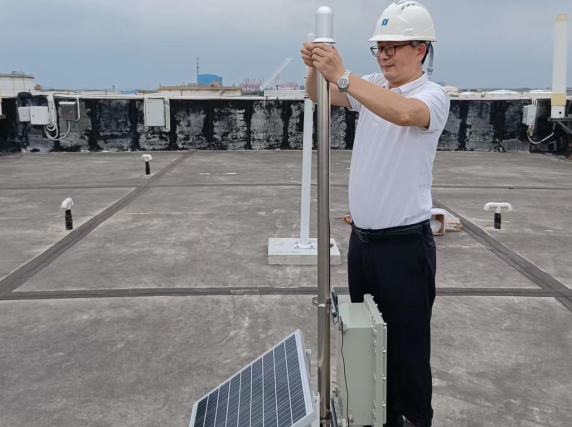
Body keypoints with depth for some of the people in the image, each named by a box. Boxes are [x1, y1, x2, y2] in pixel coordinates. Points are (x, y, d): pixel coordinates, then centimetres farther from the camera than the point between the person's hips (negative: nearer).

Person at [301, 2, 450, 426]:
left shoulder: (433, 95, -13)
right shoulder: (372, 86, 8)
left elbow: (402, 112, -35)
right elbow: (319, 96, 2)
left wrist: (341, 74, -36)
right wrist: (315, 68, -19)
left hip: (406, 244, -7)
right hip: (362, 238, 7)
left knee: (407, 344, 6)